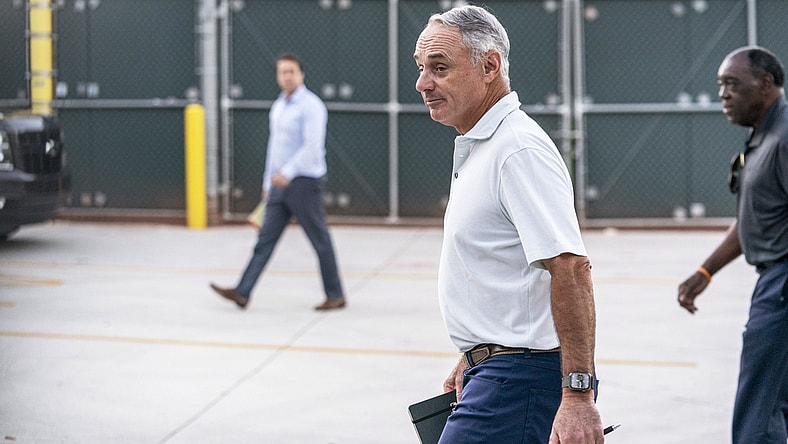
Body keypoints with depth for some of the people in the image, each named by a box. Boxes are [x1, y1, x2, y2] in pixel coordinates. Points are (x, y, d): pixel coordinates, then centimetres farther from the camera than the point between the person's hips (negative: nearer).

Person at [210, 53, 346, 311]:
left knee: (320, 241, 1)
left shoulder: (311, 106, -12)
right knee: (265, 238, 3)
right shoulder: (277, 107, 15)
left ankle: (335, 295, 12)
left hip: (304, 182, -8)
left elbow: (312, 146, -21)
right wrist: (268, 182, 22)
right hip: (280, 184, 8)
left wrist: (287, 173, -29)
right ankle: (242, 293, 0)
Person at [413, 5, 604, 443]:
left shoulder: (521, 149, -18)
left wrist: (577, 395, -29)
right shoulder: (476, 147, 15)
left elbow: (571, 268, -25)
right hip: (498, 371, 10)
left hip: (519, 381, -10)